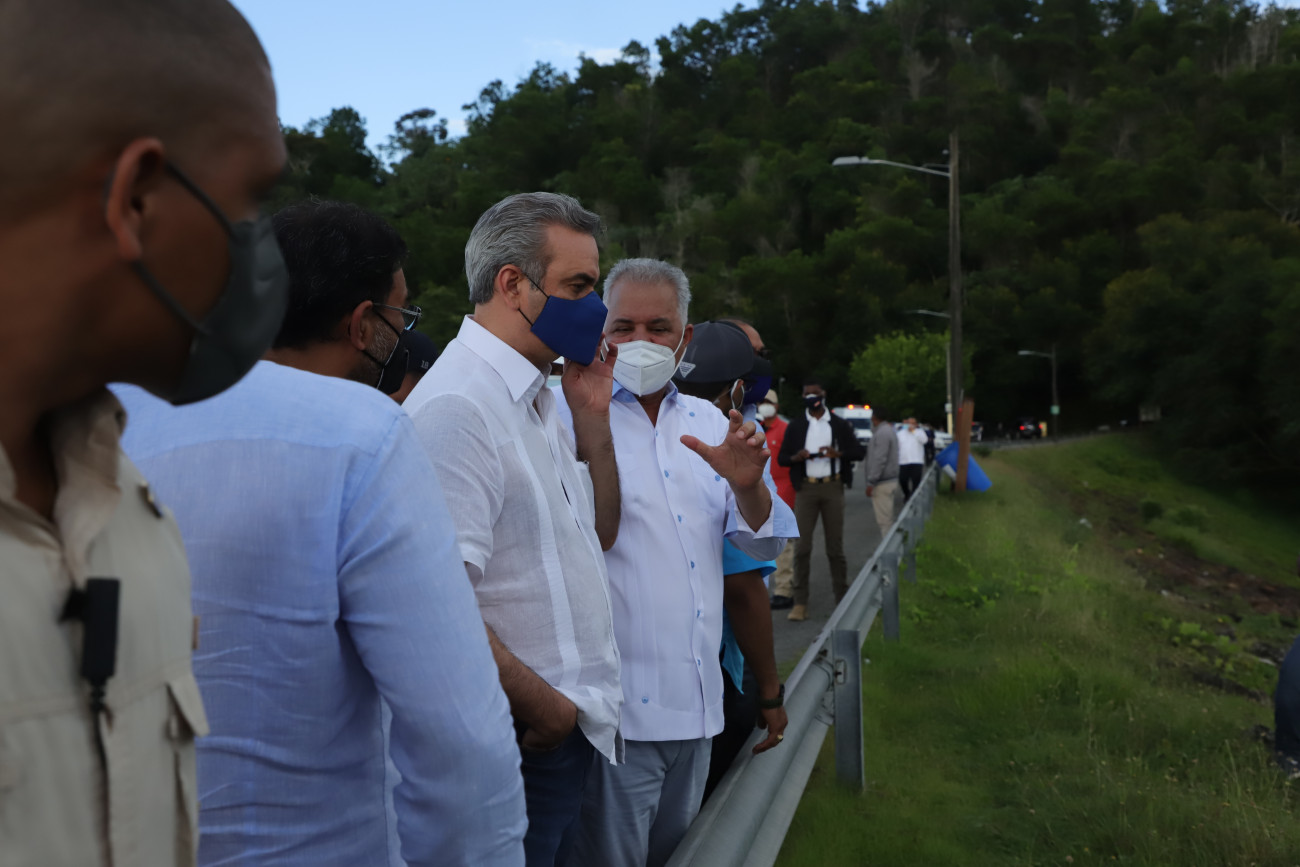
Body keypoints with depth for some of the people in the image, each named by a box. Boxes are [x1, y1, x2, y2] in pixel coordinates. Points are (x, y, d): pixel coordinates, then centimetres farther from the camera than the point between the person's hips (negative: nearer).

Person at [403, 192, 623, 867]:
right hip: (518, 742, -9)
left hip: (571, 726, 9)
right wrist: (545, 708, -14)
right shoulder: (457, 406, -21)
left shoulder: (536, 400, 11)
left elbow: (598, 535, 19)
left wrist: (592, 418, 6)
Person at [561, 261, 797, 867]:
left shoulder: (710, 423, 11)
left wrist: (747, 486, -12)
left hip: (697, 700, 6)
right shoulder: (572, 416, -6)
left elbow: (763, 544, 7)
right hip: (618, 709, -6)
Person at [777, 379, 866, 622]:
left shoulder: (839, 425, 9)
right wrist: (797, 457, -13)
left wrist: (838, 453, -12)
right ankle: (800, 603, -4)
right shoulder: (796, 426, 10)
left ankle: (842, 600, 13)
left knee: (835, 546, 4)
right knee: (802, 546, -6)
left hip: (832, 486, 0)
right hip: (806, 488, 0)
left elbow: (858, 452, 8)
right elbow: (781, 457, 9)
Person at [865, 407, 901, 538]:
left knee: (884, 520, -9)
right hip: (891, 479, 11)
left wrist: (871, 482, -21)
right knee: (887, 519, 15)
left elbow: (879, 460, -22)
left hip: (882, 483, -11)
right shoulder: (890, 430, 16)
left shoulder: (882, 433, -16)